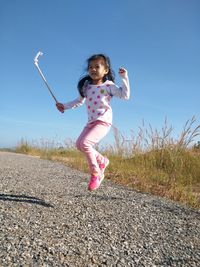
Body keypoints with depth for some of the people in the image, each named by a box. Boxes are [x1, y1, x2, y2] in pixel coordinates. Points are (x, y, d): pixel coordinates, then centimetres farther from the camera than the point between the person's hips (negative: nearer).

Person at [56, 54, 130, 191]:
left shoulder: (108, 85, -5)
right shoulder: (86, 86, 12)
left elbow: (125, 95, -14)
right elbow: (79, 101, 26)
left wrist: (124, 78, -18)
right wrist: (65, 106, 21)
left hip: (103, 122, -7)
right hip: (91, 122, 8)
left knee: (85, 143, -22)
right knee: (79, 144, 3)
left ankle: (96, 173, -4)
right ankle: (102, 160, 22)